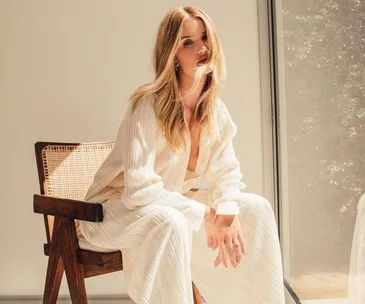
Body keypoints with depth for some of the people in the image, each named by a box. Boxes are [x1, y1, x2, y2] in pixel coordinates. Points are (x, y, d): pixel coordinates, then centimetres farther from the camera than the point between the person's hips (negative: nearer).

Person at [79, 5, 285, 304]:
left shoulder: (215, 108, -4)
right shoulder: (149, 106, -25)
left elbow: (227, 171, 0)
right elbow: (139, 190, -31)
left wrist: (227, 211, -21)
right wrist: (206, 217, -27)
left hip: (170, 204, 7)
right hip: (116, 208, -6)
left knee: (256, 208, -6)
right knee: (169, 223, -38)